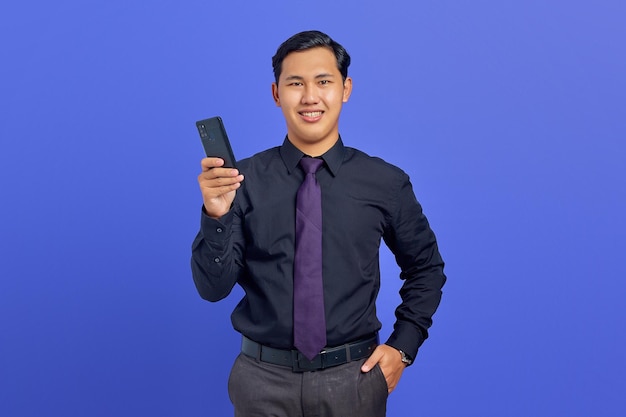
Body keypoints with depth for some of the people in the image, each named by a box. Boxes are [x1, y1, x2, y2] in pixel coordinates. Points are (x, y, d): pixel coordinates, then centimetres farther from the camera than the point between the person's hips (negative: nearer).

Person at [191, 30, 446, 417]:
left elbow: (426, 268, 8)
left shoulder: (385, 182, -5)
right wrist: (215, 216, -24)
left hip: (353, 379, 0)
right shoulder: (245, 180, -7)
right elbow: (213, 288, -8)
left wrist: (403, 347, 1)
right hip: (263, 379, 0)